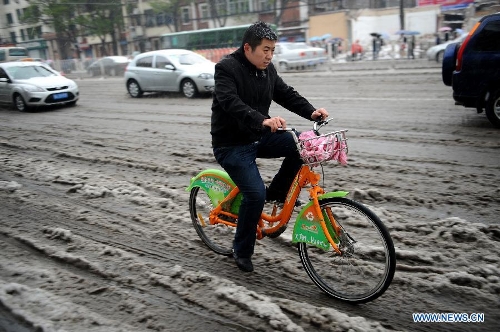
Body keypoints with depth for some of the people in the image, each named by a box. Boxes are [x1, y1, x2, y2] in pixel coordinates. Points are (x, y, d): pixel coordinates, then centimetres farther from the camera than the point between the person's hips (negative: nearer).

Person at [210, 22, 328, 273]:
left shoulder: (267, 70, 7)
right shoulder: (226, 68, -15)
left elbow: (286, 94, 5)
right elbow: (231, 103, -30)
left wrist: (311, 112, -13)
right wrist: (263, 120, -45)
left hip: (258, 137, 7)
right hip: (231, 145, -7)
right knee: (255, 193, -19)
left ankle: (277, 193, 7)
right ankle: (241, 250, 5)